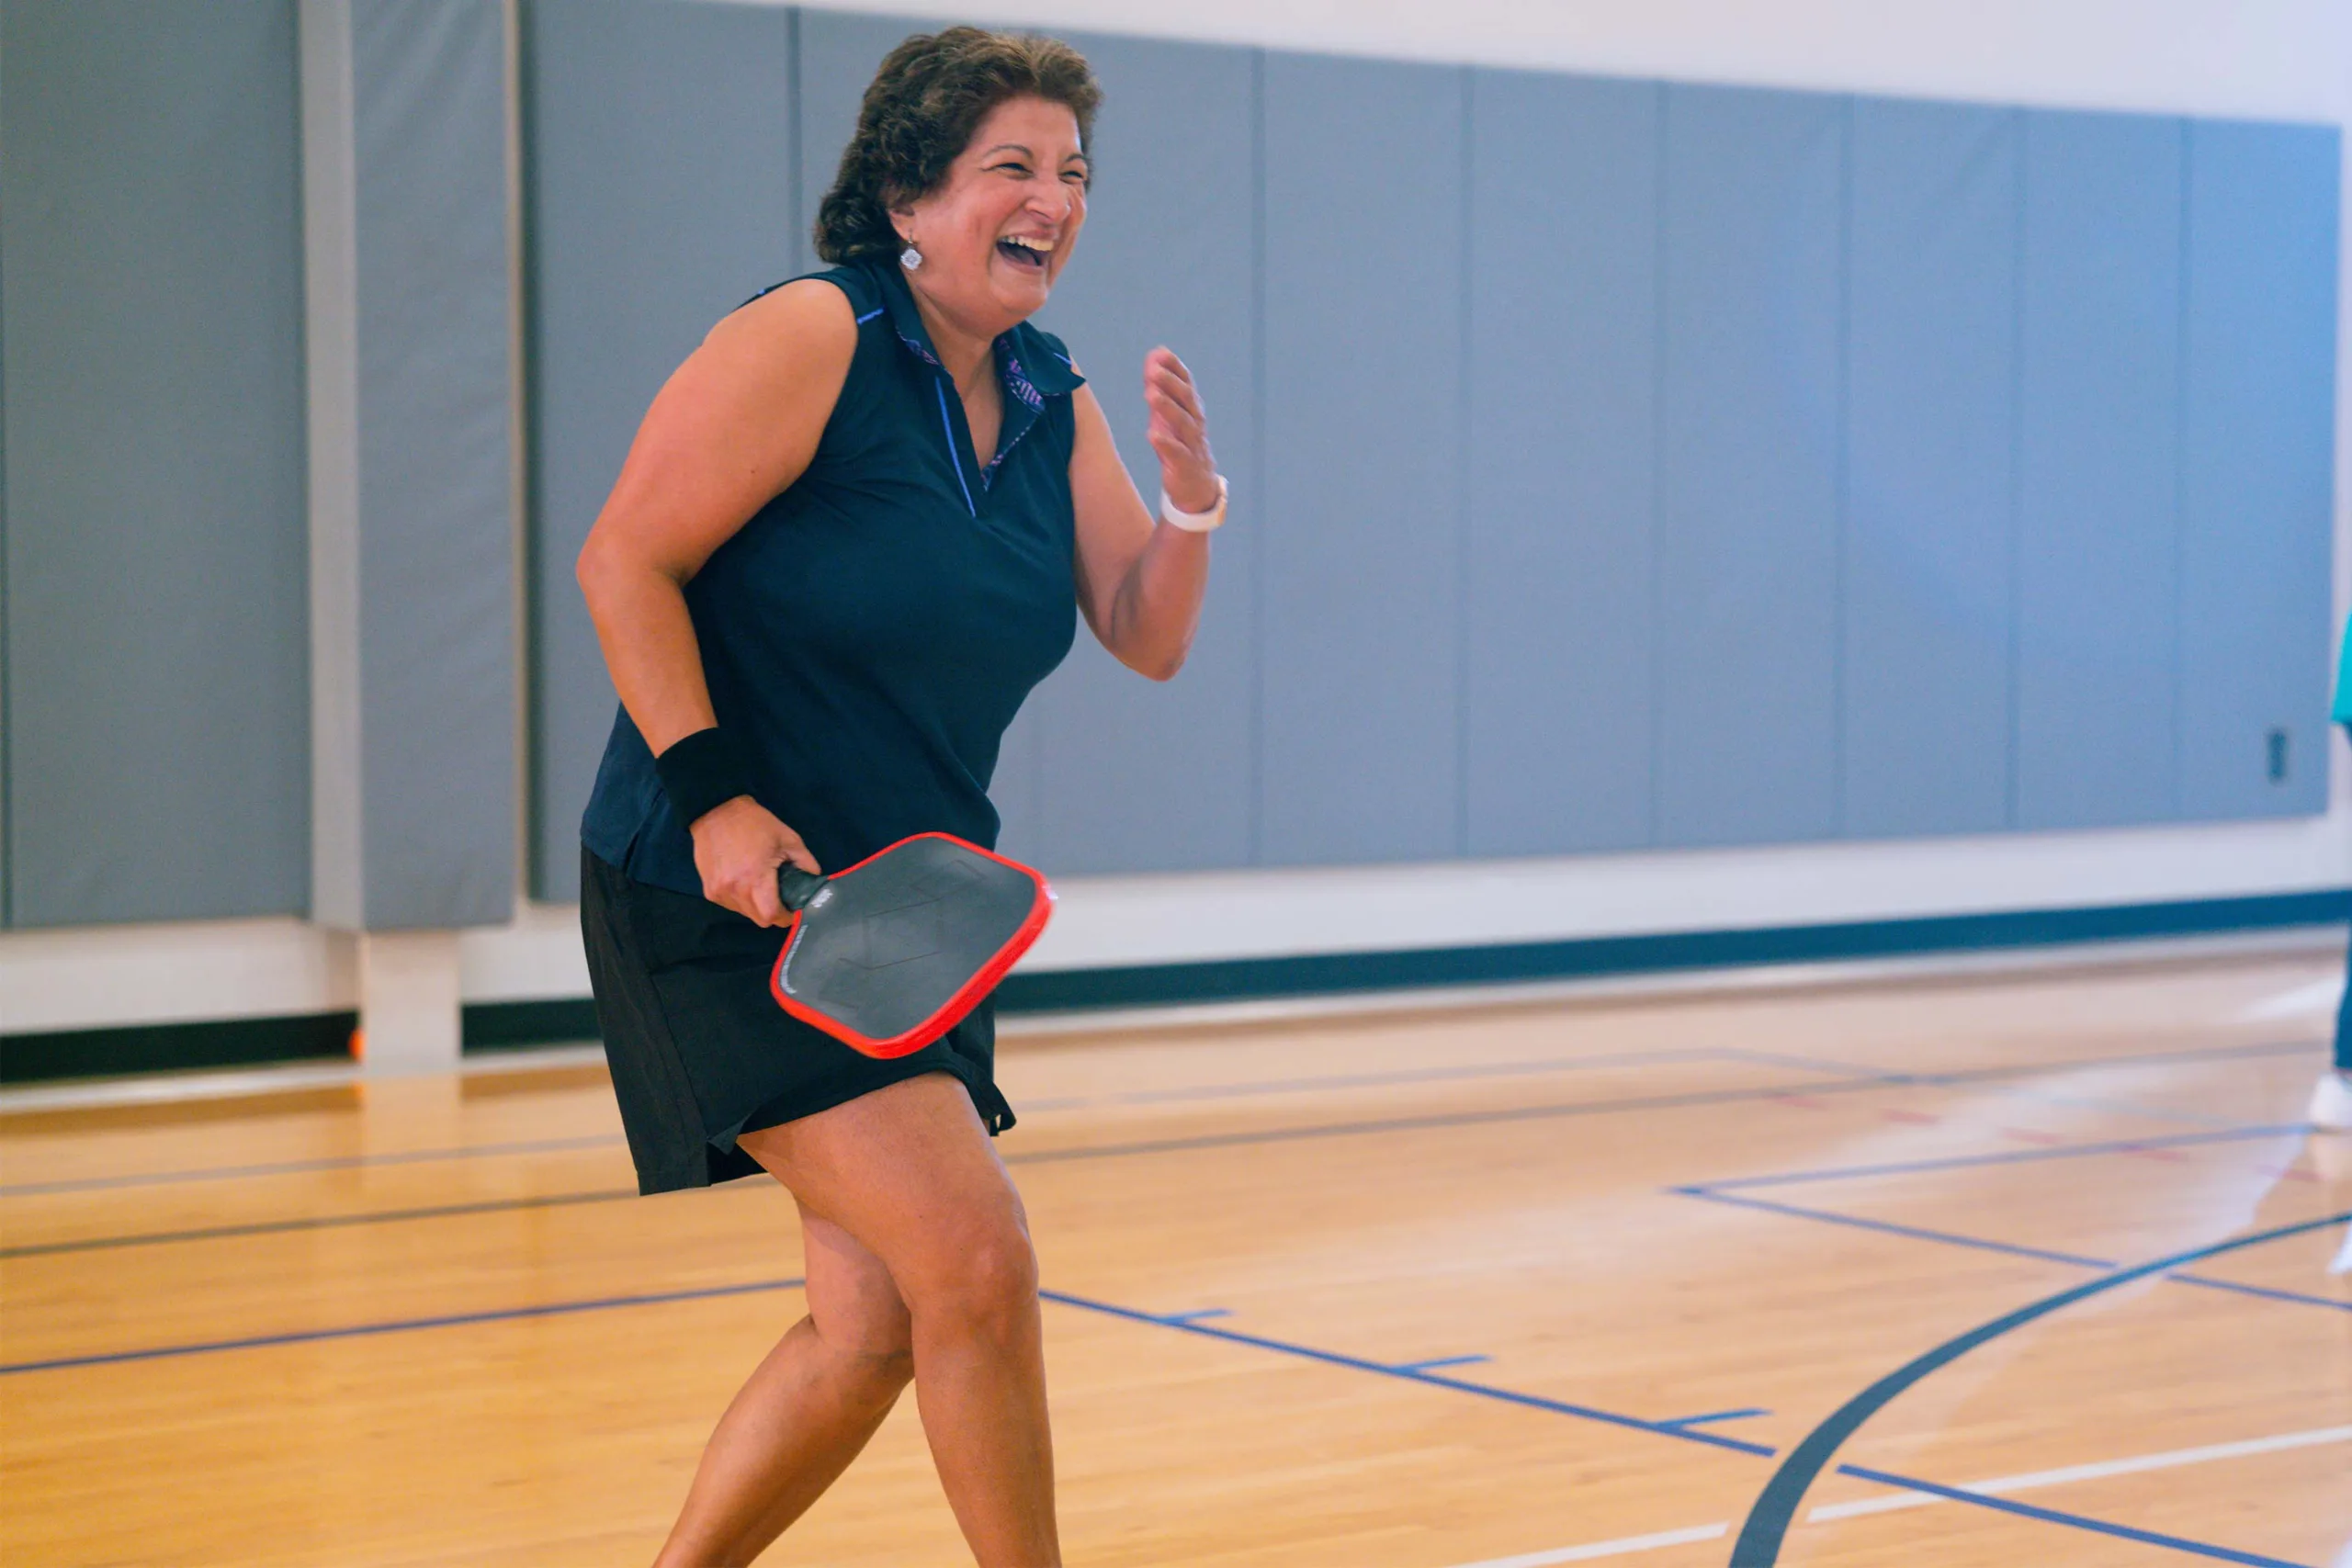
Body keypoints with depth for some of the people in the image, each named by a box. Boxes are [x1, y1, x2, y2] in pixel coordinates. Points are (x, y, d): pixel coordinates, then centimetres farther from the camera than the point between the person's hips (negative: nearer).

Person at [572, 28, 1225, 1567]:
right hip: (726, 891, -8)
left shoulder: (1053, 403, 8)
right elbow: (627, 560, -14)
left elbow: (1149, 637, 8)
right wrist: (710, 795, -22)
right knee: (977, 1258, -16)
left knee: (878, 1326, 11)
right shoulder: (812, 340, -14)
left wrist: (1193, 499, -12)